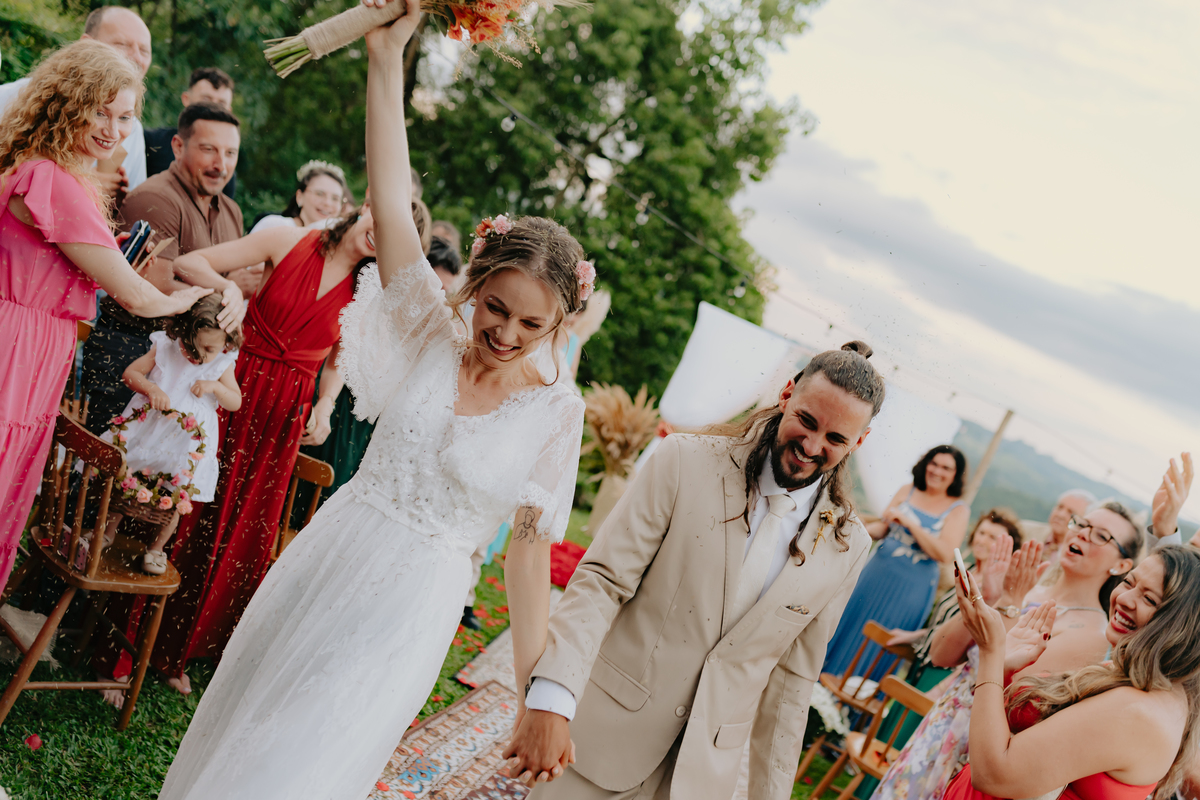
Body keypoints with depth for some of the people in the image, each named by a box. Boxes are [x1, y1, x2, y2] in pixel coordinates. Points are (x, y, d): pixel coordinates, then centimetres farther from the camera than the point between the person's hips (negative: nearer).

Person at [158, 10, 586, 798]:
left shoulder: (556, 411, -10)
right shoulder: (431, 337, -5)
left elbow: (532, 548, -6)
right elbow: (391, 206, -14)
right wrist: (387, 57, -22)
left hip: (409, 614, -3)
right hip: (328, 563, 3)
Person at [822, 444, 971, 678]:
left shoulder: (958, 510, -6)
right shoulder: (907, 491, 4)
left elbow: (945, 554, -17)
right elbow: (881, 528, 9)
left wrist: (910, 523, -22)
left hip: (913, 586, -3)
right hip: (879, 571, 4)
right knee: (852, 625, 9)